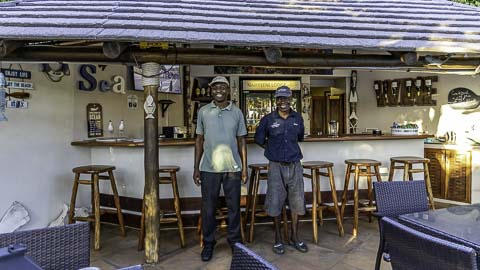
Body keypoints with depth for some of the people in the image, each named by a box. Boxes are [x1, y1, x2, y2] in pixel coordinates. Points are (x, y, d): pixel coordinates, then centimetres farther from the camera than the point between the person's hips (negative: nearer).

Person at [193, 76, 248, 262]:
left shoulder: (237, 112, 4)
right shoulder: (203, 112, 3)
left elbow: (241, 142, 7)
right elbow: (199, 140, 7)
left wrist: (244, 167, 4)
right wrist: (196, 167, 4)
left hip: (233, 168, 0)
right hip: (209, 168, 0)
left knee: (234, 207, 10)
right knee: (208, 208, 7)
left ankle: (235, 241, 27)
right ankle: (208, 244, 24)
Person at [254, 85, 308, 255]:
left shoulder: (298, 118, 4)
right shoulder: (268, 119, -4)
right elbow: (259, 139, 8)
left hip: (294, 165, 3)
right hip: (276, 166, -3)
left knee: (297, 201, 8)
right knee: (275, 201, 2)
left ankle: (294, 237, 25)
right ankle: (278, 238, 19)